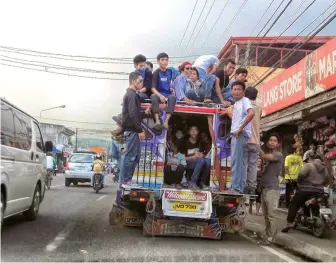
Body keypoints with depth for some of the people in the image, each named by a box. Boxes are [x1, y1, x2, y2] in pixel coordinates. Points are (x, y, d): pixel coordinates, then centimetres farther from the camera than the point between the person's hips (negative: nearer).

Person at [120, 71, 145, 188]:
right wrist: (140, 130, -18)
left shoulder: (130, 94, 20)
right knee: (130, 156, -7)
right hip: (132, 130, -10)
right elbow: (133, 114, -20)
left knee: (135, 156, 12)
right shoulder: (132, 95, -11)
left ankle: (128, 180, 16)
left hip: (131, 130, 10)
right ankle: (126, 181, -2)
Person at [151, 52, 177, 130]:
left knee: (173, 97, -33)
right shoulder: (156, 73, -4)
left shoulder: (170, 72, 12)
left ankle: (166, 121, -41)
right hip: (158, 94, -3)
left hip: (168, 94, 3)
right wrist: (160, 96, -28)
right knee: (153, 97, -39)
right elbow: (153, 88, -13)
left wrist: (171, 89, 7)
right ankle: (157, 121, -47)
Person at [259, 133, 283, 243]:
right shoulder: (267, 155, 19)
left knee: (271, 215, -9)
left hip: (272, 189, -8)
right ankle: (267, 236, 19)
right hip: (263, 188, 8)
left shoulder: (278, 155, -6)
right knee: (266, 215, 11)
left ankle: (271, 238, -5)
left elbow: (263, 156, -21)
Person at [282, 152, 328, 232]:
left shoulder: (308, 166, -9)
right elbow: (326, 179, 18)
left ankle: (290, 222, -9)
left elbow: (301, 174, -20)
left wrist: (299, 182, -2)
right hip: (319, 191, 7)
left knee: (293, 204, 3)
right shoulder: (323, 167, 14)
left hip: (306, 190, -6)